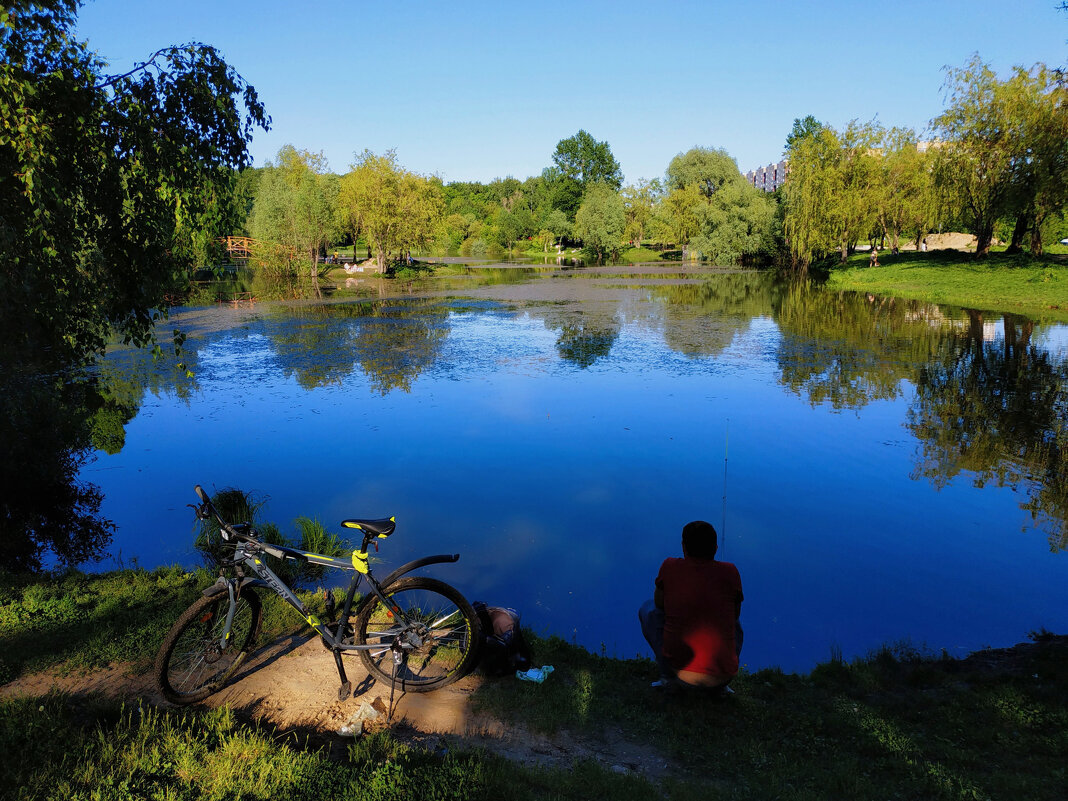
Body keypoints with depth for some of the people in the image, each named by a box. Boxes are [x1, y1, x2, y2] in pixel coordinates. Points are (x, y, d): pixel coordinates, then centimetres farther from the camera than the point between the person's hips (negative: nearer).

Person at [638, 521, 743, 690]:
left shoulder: (670, 566, -1)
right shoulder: (730, 572, 1)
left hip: (680, 670, -1)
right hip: (721, 677, 2)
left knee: (648, 609, 22)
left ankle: (668, 675, 10)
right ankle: (719, 685, 14)